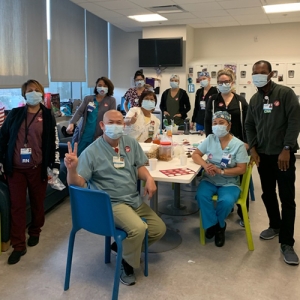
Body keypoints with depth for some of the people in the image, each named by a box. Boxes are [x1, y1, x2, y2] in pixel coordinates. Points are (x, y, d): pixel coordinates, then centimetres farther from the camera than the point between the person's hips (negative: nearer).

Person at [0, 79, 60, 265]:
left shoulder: (48, 116, 2)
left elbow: (54, 142, 2)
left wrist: (55, 165, -2)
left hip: (37, 168, -1)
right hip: (15, 168, 1)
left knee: (37, 202, 12)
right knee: (17, 205, 3)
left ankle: (35, 232, 36)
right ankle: (19, 245, 10)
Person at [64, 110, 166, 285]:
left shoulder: (131, 143, 4)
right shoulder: (92, 151, -12)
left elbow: (139, 166, 11)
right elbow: (77, 183, -16)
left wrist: (149, 178, -10)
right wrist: (72, 169, -38)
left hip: (135, 200, 7)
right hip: (111, 203, -7)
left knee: (159, 229, 8)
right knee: (138, 228, -30)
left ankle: (125, 247, 28)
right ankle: (127, 264, -1)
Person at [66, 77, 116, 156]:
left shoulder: (111, 101, 1)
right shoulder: (88, 98, 6)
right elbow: (79, 111, -4)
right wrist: (71, 123, -22)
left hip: (96, 137, -2)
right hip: (82, 135, 2)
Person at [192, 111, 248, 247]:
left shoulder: (238, 144, -8)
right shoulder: (210, 139, 2)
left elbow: (242, 169, -10)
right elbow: (195, 155, 5)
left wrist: (221, 171, -22)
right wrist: (205, 165, -17)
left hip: (229, 183, -2)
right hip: (210, 180, 2)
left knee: (226, 201, -31)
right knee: (201, 195, -29)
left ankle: (218, 225, 4)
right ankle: (213, 224, -3)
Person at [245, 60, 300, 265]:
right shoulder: (254, 99, 8)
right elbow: (249, 125, 11)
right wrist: (253, 149, 0)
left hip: (283, 154, -5)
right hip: (263, 155, 5)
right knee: (268, 194, 13)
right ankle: (275, 226, 35)